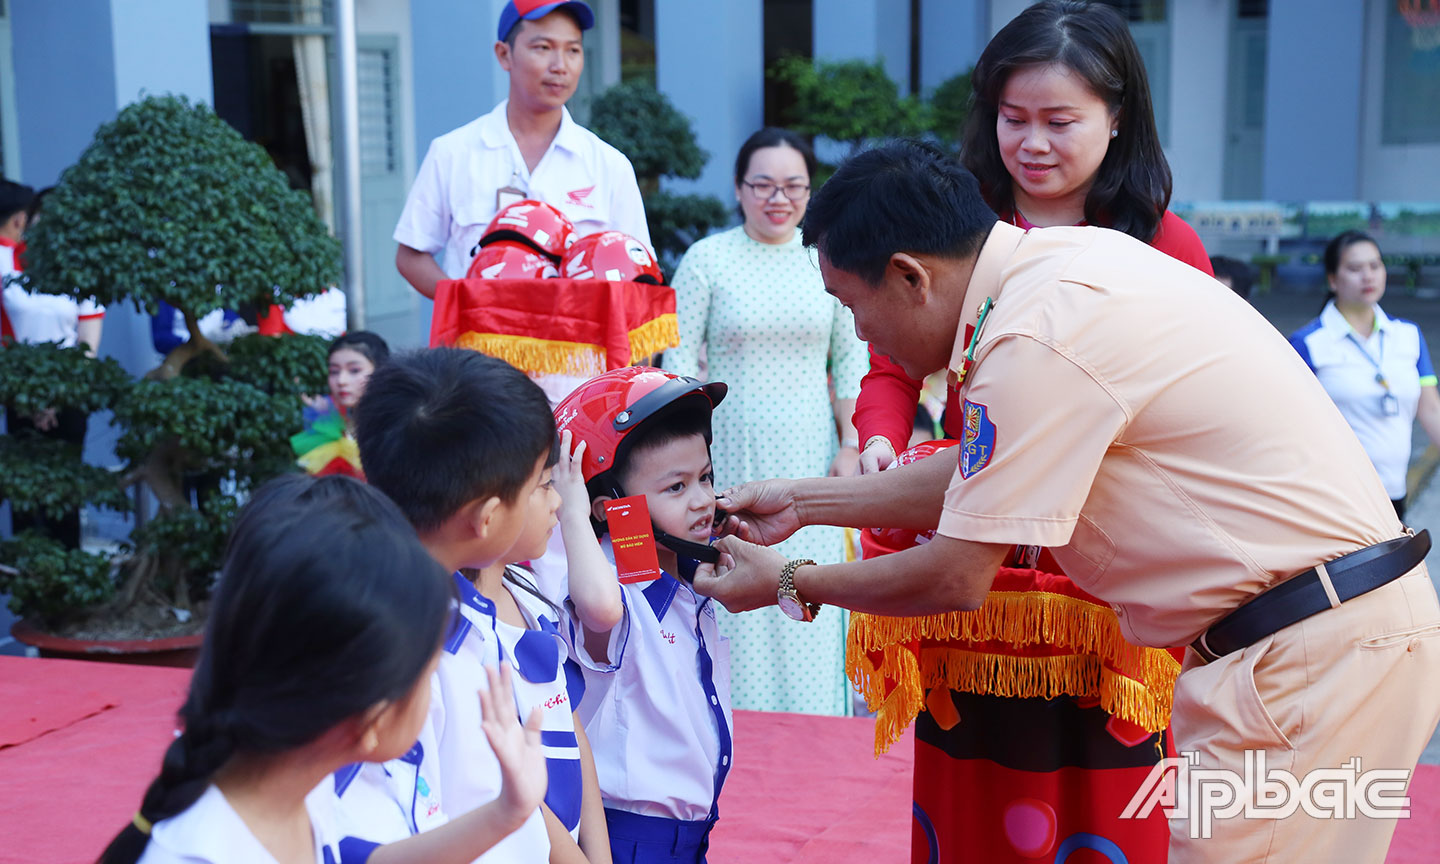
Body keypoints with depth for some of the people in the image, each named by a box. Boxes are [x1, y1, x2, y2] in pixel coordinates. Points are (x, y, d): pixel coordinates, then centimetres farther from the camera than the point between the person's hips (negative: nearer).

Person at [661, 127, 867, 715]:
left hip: (810, 457, 2)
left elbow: (852, 361, 10)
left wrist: (850, 446, 3)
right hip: (732, 454, -2)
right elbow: (678, 361, -1)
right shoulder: (707, 259, -2)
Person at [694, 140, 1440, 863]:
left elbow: (955, 579, -14)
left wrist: (787, 584, 1)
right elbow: (973, 481, 17)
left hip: (1318, 651, -10)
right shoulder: (1058, 260, 7)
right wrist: (803, 502, 21)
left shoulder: (1037, 341, -23)